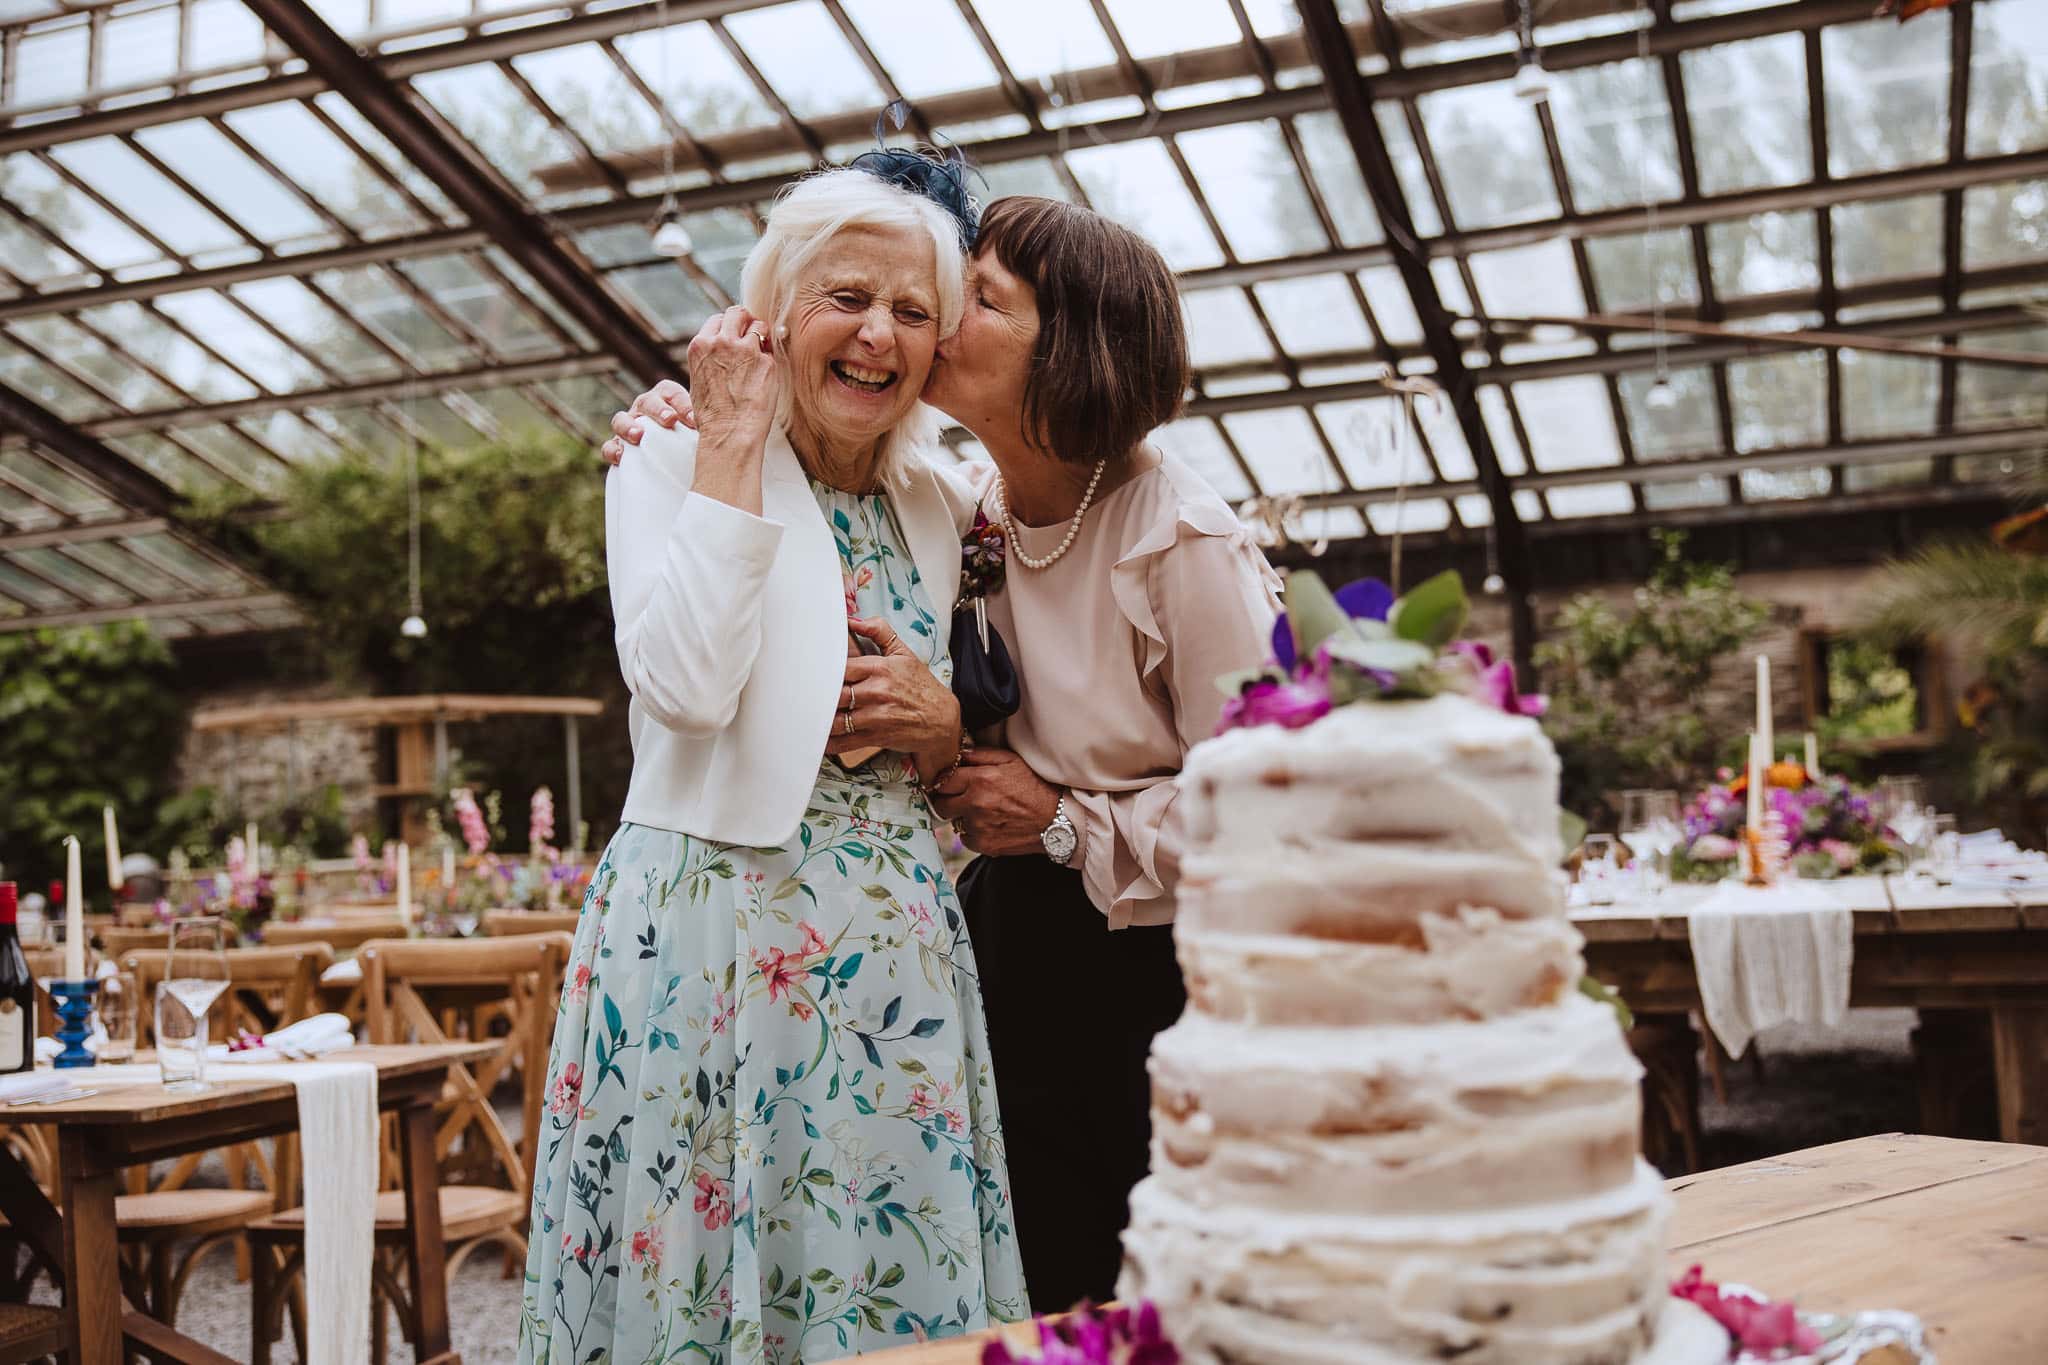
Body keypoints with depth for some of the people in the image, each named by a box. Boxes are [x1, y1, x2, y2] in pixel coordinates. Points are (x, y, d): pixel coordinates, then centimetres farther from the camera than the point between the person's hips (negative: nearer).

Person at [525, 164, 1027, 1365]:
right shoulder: (673, 467, -1)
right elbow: (684, 685, -21)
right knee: (712, 1266, 0)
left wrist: (943, 723, -3)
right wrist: (735, 440, -14)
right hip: (713, 934, -5)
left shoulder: (942, 509, 13)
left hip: (902, 944, 5)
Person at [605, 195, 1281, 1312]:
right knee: (1032, 1299, 13)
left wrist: (1065, 823, -16)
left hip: (1153, 961, -5)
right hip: (1007, 934, 6)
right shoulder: (958, 506, 1)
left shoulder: (1186, 545, -17)